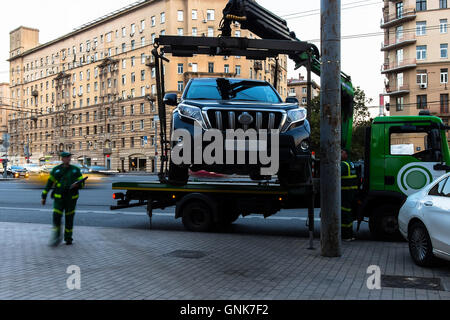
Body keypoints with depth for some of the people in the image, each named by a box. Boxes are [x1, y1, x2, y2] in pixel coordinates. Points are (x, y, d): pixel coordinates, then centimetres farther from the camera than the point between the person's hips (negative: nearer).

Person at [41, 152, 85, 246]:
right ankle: (56, 237, 3)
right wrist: (44, 197, 8)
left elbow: (82, 183, 6)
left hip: (71, 198, 1)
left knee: (69, 218, 6)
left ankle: (68, 238, 20)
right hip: (59, 198, 0)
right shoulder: (56, 170, 4)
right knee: (56, 217, -12)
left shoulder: (76, 170, 4)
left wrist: (77, 184, -17)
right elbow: (49, 183, 9)